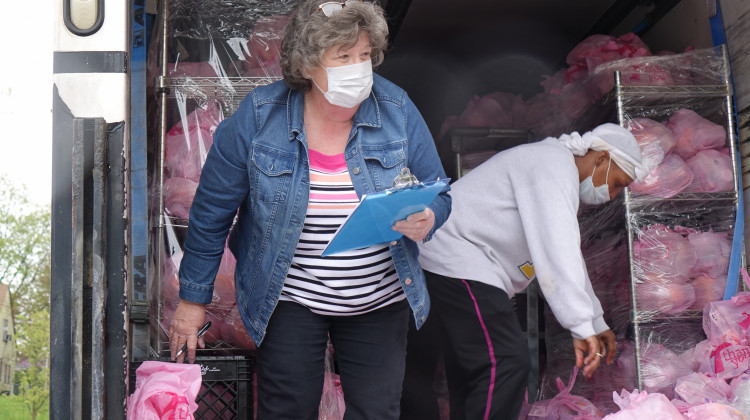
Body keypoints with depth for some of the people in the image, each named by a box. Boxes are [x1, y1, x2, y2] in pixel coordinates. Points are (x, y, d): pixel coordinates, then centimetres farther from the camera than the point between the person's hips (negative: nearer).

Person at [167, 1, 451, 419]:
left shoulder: (397, 110, -7)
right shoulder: (259, 117, -12)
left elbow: (439, 195, 2)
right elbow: (212, 212, -4)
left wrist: (425, 220, -23)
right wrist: (193, 299, 0)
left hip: (380, 302, 2)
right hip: (290, 300, -2)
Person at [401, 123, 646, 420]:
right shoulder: (554, 163, -11)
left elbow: (569, 258, 33)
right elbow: (558, 253, -23)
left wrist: (597, 323, 37)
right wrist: (582, 327, -25)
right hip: (453, 259, -12)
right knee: (506, 364, -17)